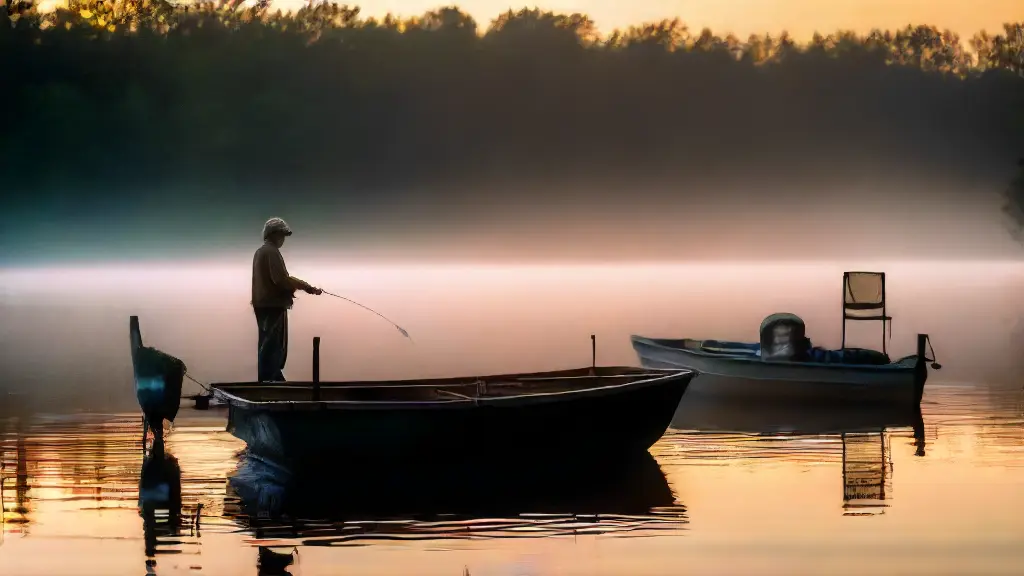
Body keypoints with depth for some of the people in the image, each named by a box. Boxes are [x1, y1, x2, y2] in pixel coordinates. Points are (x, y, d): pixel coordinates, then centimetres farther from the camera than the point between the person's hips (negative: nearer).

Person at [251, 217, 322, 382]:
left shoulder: (260, 252, 18)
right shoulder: (272, 252, -13)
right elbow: (280, 279, -22)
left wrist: (293, 285, 13)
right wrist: (305, 286, -13)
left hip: (263, 304, 10)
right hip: (273, 305, -10)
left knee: (268, 344, 13)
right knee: (274, 345, -9)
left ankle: (271, 379, 17)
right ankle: (269, 381, -11)